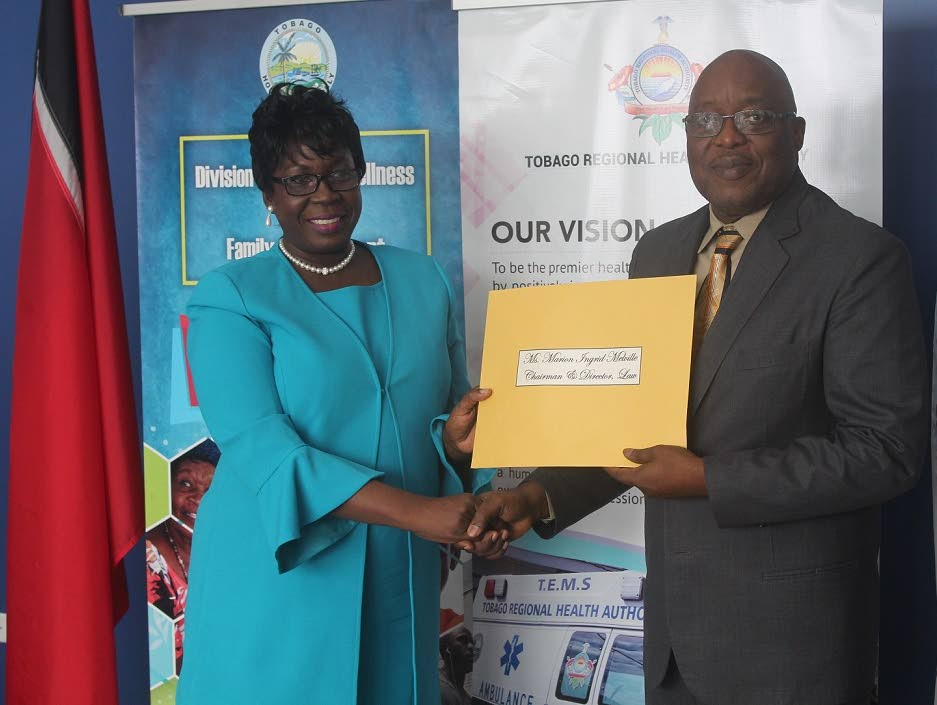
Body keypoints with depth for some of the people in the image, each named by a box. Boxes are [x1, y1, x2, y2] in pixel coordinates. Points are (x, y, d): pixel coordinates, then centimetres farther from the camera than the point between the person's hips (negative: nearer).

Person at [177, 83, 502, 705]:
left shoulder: (422, 280, 9)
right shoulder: (229, 298, -4)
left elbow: (452, 414, 11)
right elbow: (261, 446, -17)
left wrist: (456, 439, -15)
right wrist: (415, 511, -26)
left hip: (399, 579, 4)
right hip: (276, 581, -3)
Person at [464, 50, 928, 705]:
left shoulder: (860, 257, -12)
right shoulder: (658, 252, 8)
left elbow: (886, 449, -16)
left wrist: (709, 479, -19)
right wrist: (542, 495, -2)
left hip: (790, 630, -5)